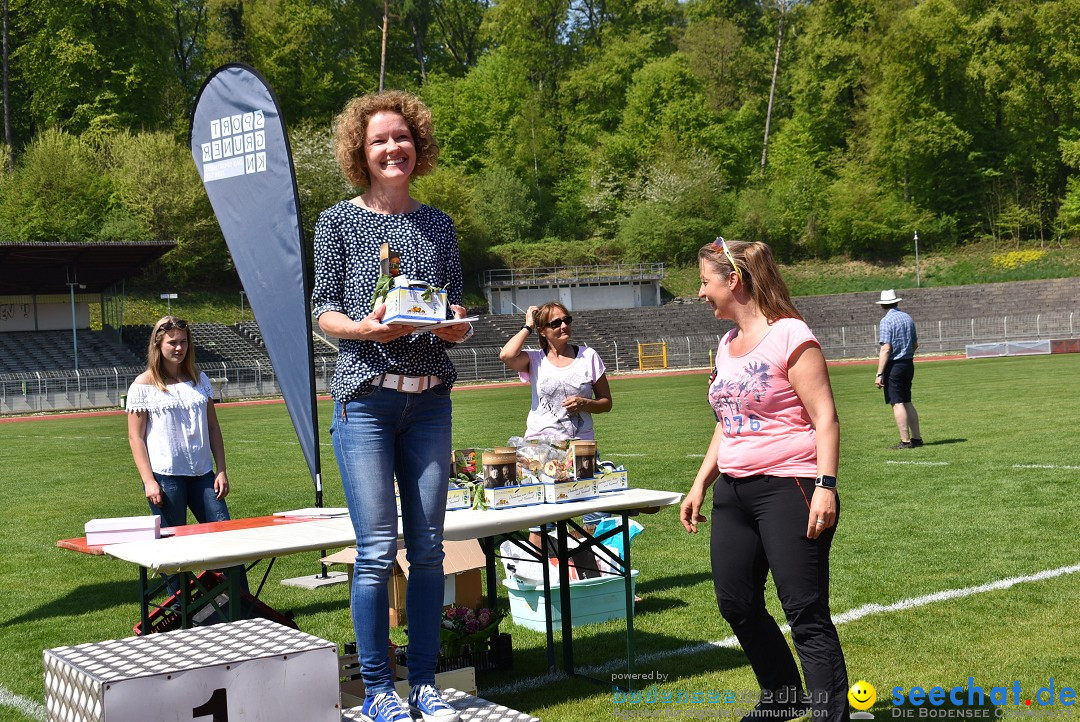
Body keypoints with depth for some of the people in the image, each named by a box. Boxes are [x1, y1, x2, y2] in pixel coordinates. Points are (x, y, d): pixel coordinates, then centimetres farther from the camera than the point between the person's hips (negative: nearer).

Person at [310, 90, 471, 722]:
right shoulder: (339, 221, 4)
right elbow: (323, 310, 2)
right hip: (366, 397, -3)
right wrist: (365, 328, -18)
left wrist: (457, 327, -9)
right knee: (377, 550, -5)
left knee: (428, 547, 5)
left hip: (430, 399, 4)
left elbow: (458, 313, 14)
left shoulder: (439, 225, 13)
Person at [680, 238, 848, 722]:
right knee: (736, 604, 14)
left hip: (788, 488, -9)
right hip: (734, 492, 9)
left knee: (806, 613, -6)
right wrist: (700, 485, 20)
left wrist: (825, 486, -22)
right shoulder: (727, 344, 14)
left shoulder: (789, 336, -10)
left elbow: (824, 418, -13)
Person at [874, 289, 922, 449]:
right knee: (907, 402, 15)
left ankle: (905, 441, -7)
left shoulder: (887, 321, -12)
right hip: (908, 364, 7)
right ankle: (916, 438, 16)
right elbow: (915, 344, 17)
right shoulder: (908, 318, 10)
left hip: (894, 365, -7)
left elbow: (886, 348, -19)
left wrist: (879, 374, -19)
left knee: (897, 403, -5)